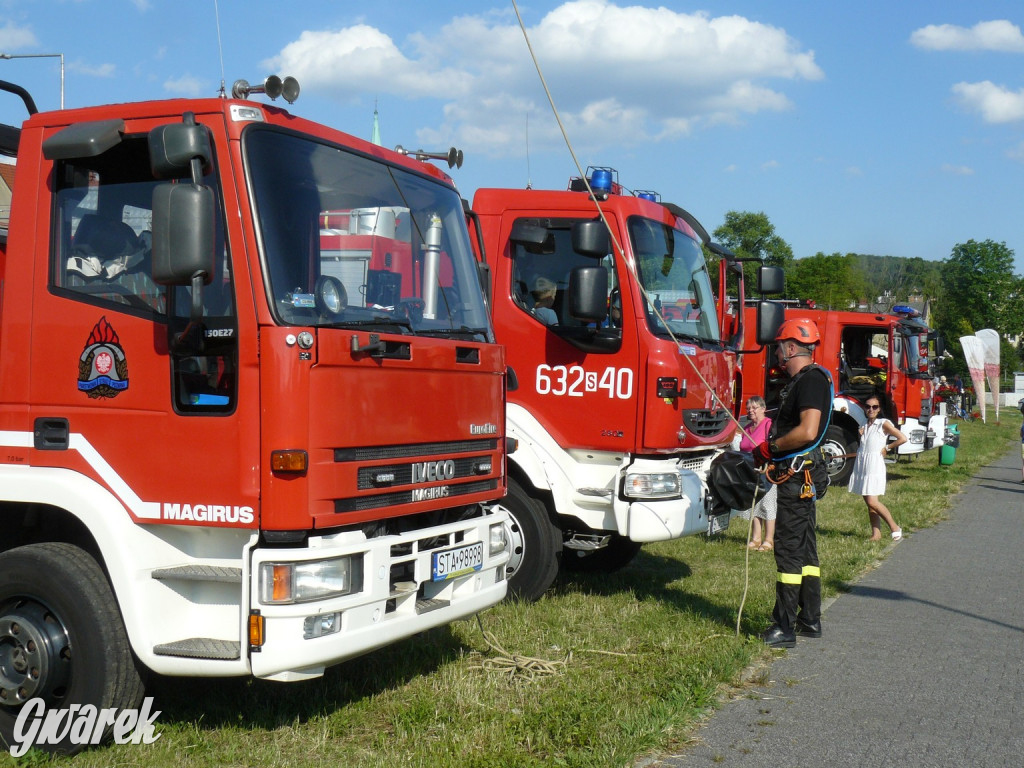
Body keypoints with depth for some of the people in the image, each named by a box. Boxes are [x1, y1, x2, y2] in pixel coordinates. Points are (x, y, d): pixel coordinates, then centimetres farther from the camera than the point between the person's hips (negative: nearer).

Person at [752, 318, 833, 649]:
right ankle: (810, 620, 23)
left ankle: (784, 628, -4)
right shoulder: (803, 380, 17)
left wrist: (770, 448, -14)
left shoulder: (811, 379, -16)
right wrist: (770, 452, 12)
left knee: (789, 549, -7)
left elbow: (807, 432, -26)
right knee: (804, 548, 15)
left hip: (798, 475, -11)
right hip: (801, 475, 11)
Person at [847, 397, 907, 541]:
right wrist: (860, 435, 4)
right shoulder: (865, 426, 16)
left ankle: (895, 528, 0)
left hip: (875, 465, -7)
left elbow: (903, 438, -11)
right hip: (861, 464, 7)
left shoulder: (883, 424, -4)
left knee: (872, 502, -13)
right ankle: (876, 534, 8)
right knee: (868, 502, 5)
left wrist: (887, 448, -6)